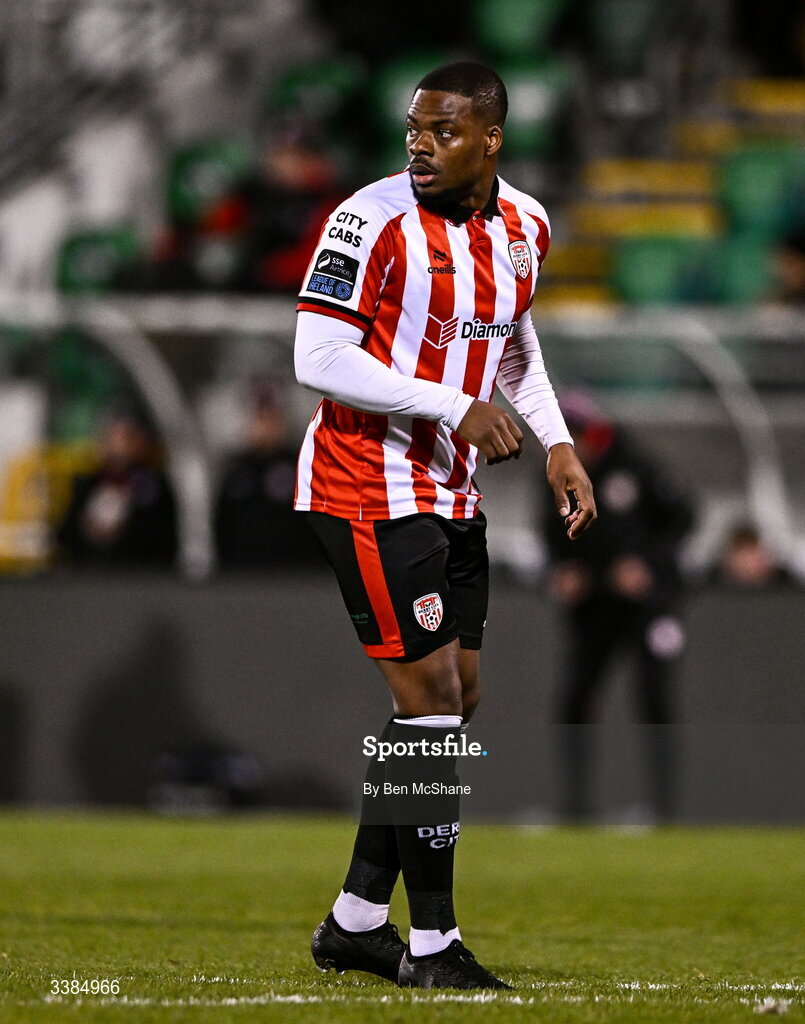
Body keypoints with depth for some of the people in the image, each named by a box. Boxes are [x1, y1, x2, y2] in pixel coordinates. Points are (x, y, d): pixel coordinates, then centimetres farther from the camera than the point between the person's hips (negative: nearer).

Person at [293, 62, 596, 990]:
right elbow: (319, 361, -20)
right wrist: (457, 409, -22)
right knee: (432, 697, -10)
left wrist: (557, 444, 9)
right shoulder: (374, 219, -17)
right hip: (368, 489, -8)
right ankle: (431, 942, -3)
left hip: (451, 493, 8)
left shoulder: (523, 226, 5)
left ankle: (355, 921, 18)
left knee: (452, 703, 9)